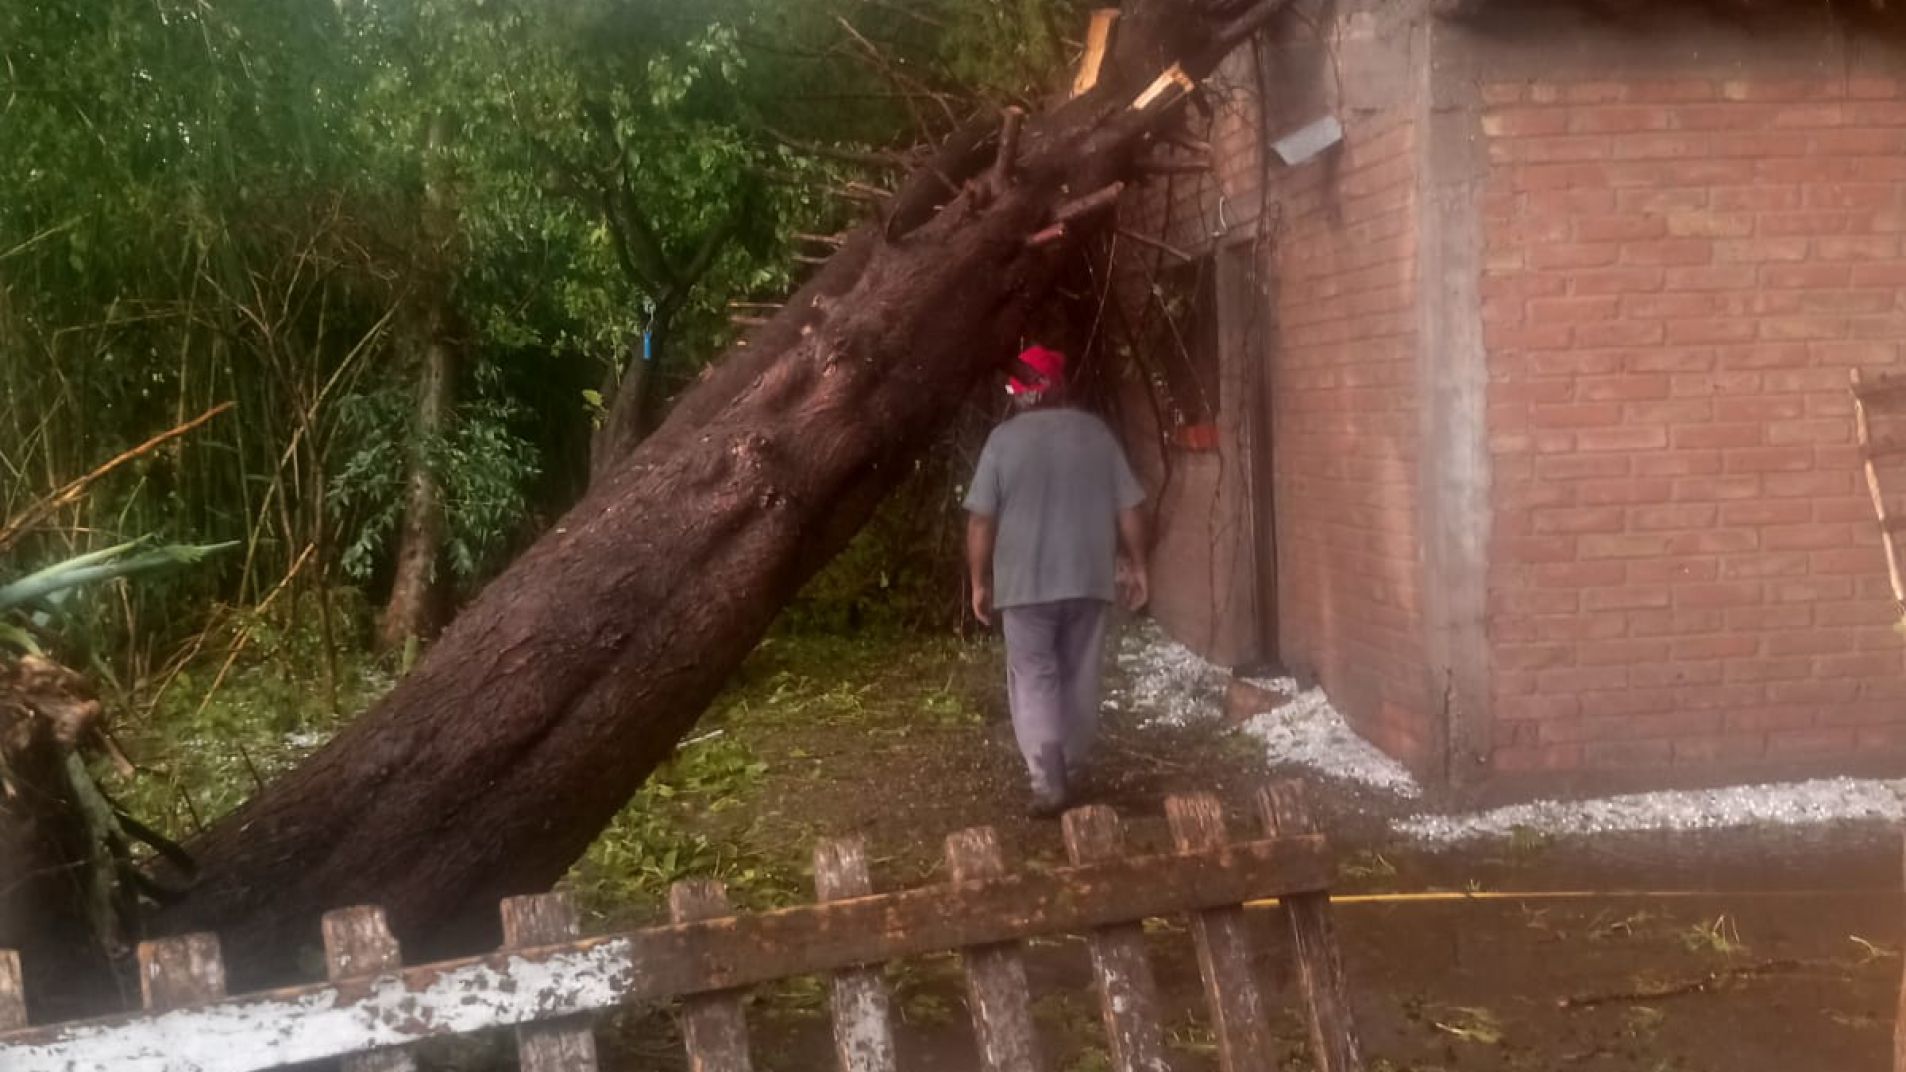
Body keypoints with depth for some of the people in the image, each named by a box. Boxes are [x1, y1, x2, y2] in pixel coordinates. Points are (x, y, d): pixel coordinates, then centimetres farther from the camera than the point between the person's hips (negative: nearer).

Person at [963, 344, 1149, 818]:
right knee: (1080, 678, 15)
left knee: (1034, 679, 2)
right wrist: (1136, 565, 11)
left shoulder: (1003, 438, -4)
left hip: (1026, 582, -3)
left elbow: (981, 519, -6)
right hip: (1089, 578, 3)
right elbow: (1129, 507, 3)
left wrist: (980, 581, 1)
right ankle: (1070, 770, 27)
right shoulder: (1095, 432, 4)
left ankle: (1047, 785, -7)